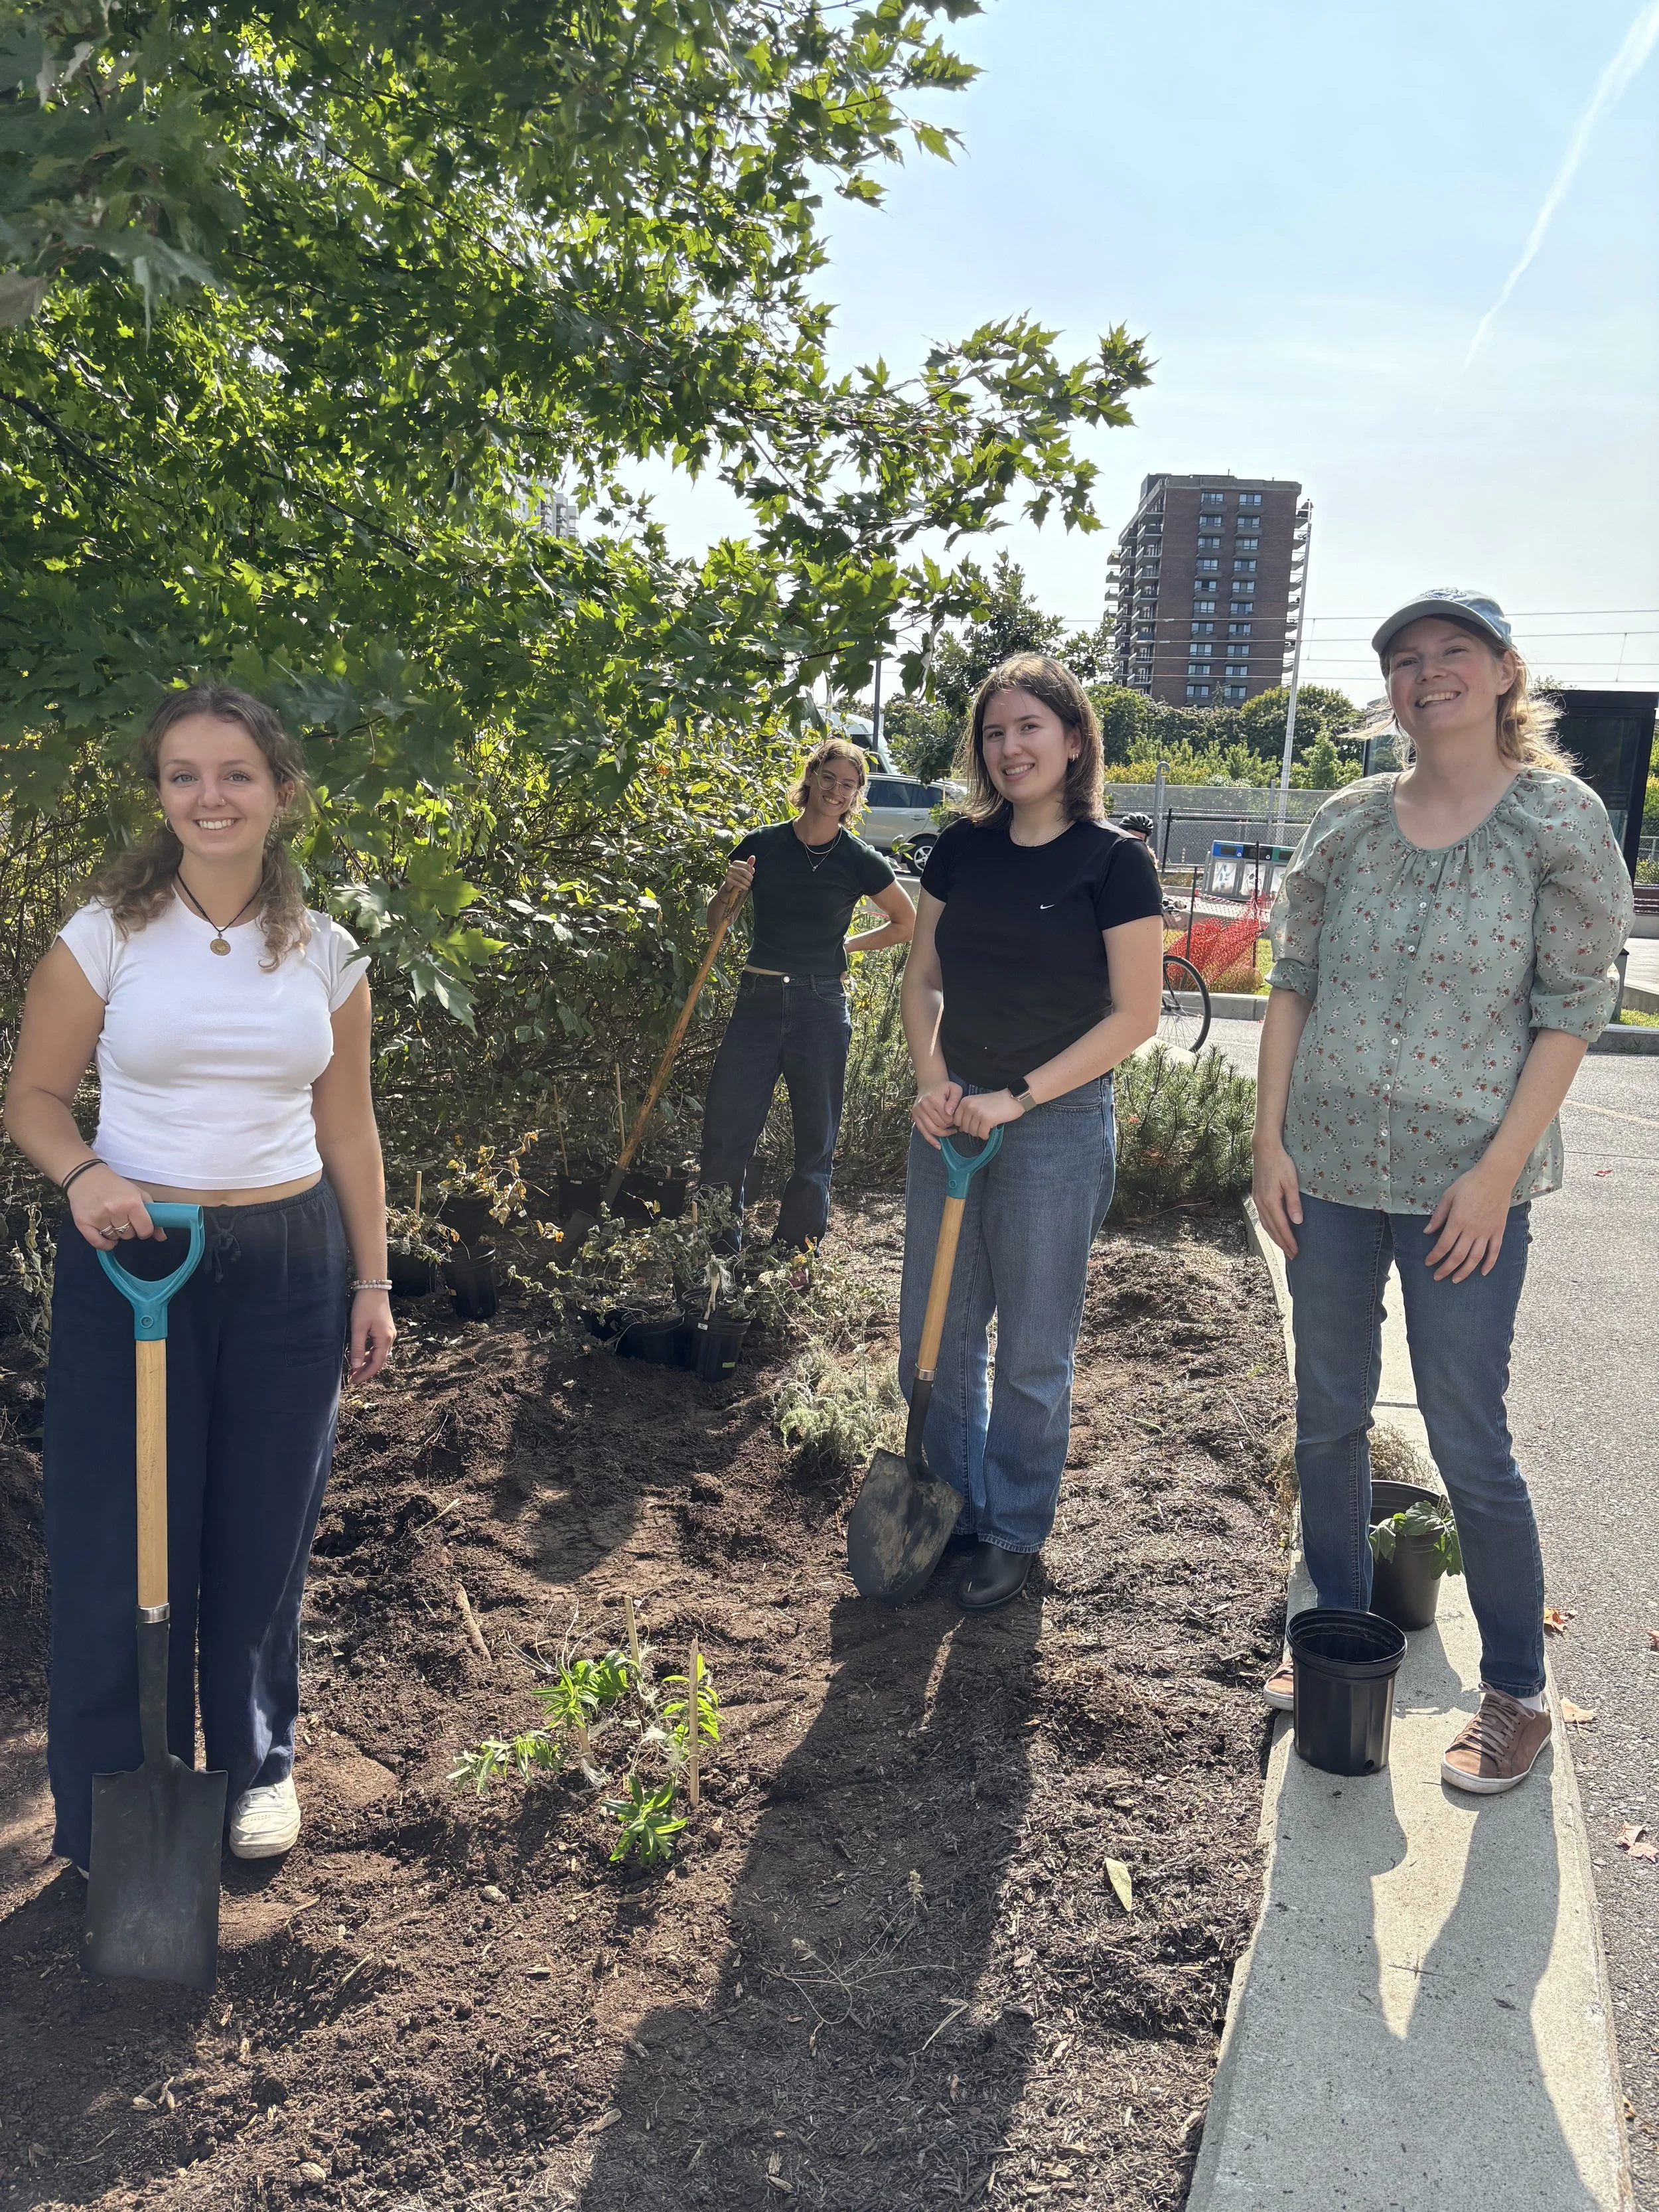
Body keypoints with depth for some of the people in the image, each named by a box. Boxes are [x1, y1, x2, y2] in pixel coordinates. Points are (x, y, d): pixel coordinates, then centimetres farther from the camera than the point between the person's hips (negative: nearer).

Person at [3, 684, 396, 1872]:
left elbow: (349, 1130, 8)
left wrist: (372, 1283, 8)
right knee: (123, 1538, 5)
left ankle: (255, 1763, 35)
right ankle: (117, 1819, 25)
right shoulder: (106, 935, -4)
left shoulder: (325, 954, 2)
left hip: (288, 1265, 2)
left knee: (265, 1535, 12)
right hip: (132, 1260, -2)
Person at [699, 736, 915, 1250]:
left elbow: (907, 923, 13)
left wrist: (846, 945, 8)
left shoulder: (859, 861, -2)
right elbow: (715, 923, 10)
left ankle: (795, 1262, 20)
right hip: (758, 1001, 1)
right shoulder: (762, 845, 0)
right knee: (724, 1134, -2)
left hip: (821, 1009, -1)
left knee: (815, 1143, 6)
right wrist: (730, 890, -9)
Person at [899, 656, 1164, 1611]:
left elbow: (1135, 1013, -12)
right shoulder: (963, 848, 5)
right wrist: (932, 1080, -6)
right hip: (952, 1117, 5)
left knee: (1032, 1351, 7)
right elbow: (925, 976, 11)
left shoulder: (1114, 859, -10)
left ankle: (1016, 1533, 25)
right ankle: (954, 1508, 32)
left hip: (1058, 1128, -5)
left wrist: (1017, 1096, -16)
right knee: (936, 1332, 13)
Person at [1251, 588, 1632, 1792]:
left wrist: (1498, 1171, -13)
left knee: (1469, 1443, 2)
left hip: (1466, 1182, -4)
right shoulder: (1348, 820, 5)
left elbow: (1573, 1007, -7)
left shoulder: (1559, 818, -5)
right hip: (1328, 1168, 4)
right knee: (1329, 1418, 13)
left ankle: (1516, 1695, 21)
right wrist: (1271, 1138, 0)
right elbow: (1293, 982, 7)